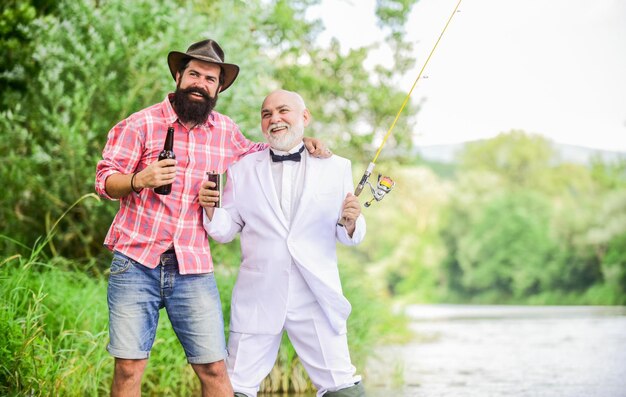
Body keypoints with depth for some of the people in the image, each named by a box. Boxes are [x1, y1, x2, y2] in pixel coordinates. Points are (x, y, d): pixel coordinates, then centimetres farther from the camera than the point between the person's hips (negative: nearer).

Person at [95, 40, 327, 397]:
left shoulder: (226, 131, 12)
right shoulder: (142, 124, 1)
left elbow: (251, 152, 32)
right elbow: (104, 180, 0)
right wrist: (139, 180, -22)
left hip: (194, 270, 2)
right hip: (136, 261, -2)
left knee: (214, 368, -1)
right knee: (129, 368, -4)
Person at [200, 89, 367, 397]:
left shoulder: (336, 168, 7)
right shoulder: (241, 169, 8)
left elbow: (349, 237, 7)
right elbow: (226, 231, 9)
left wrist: (350, 222, -14)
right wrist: (211, 208, -11)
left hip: (316, 299, 0)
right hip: (257, 299, 1)